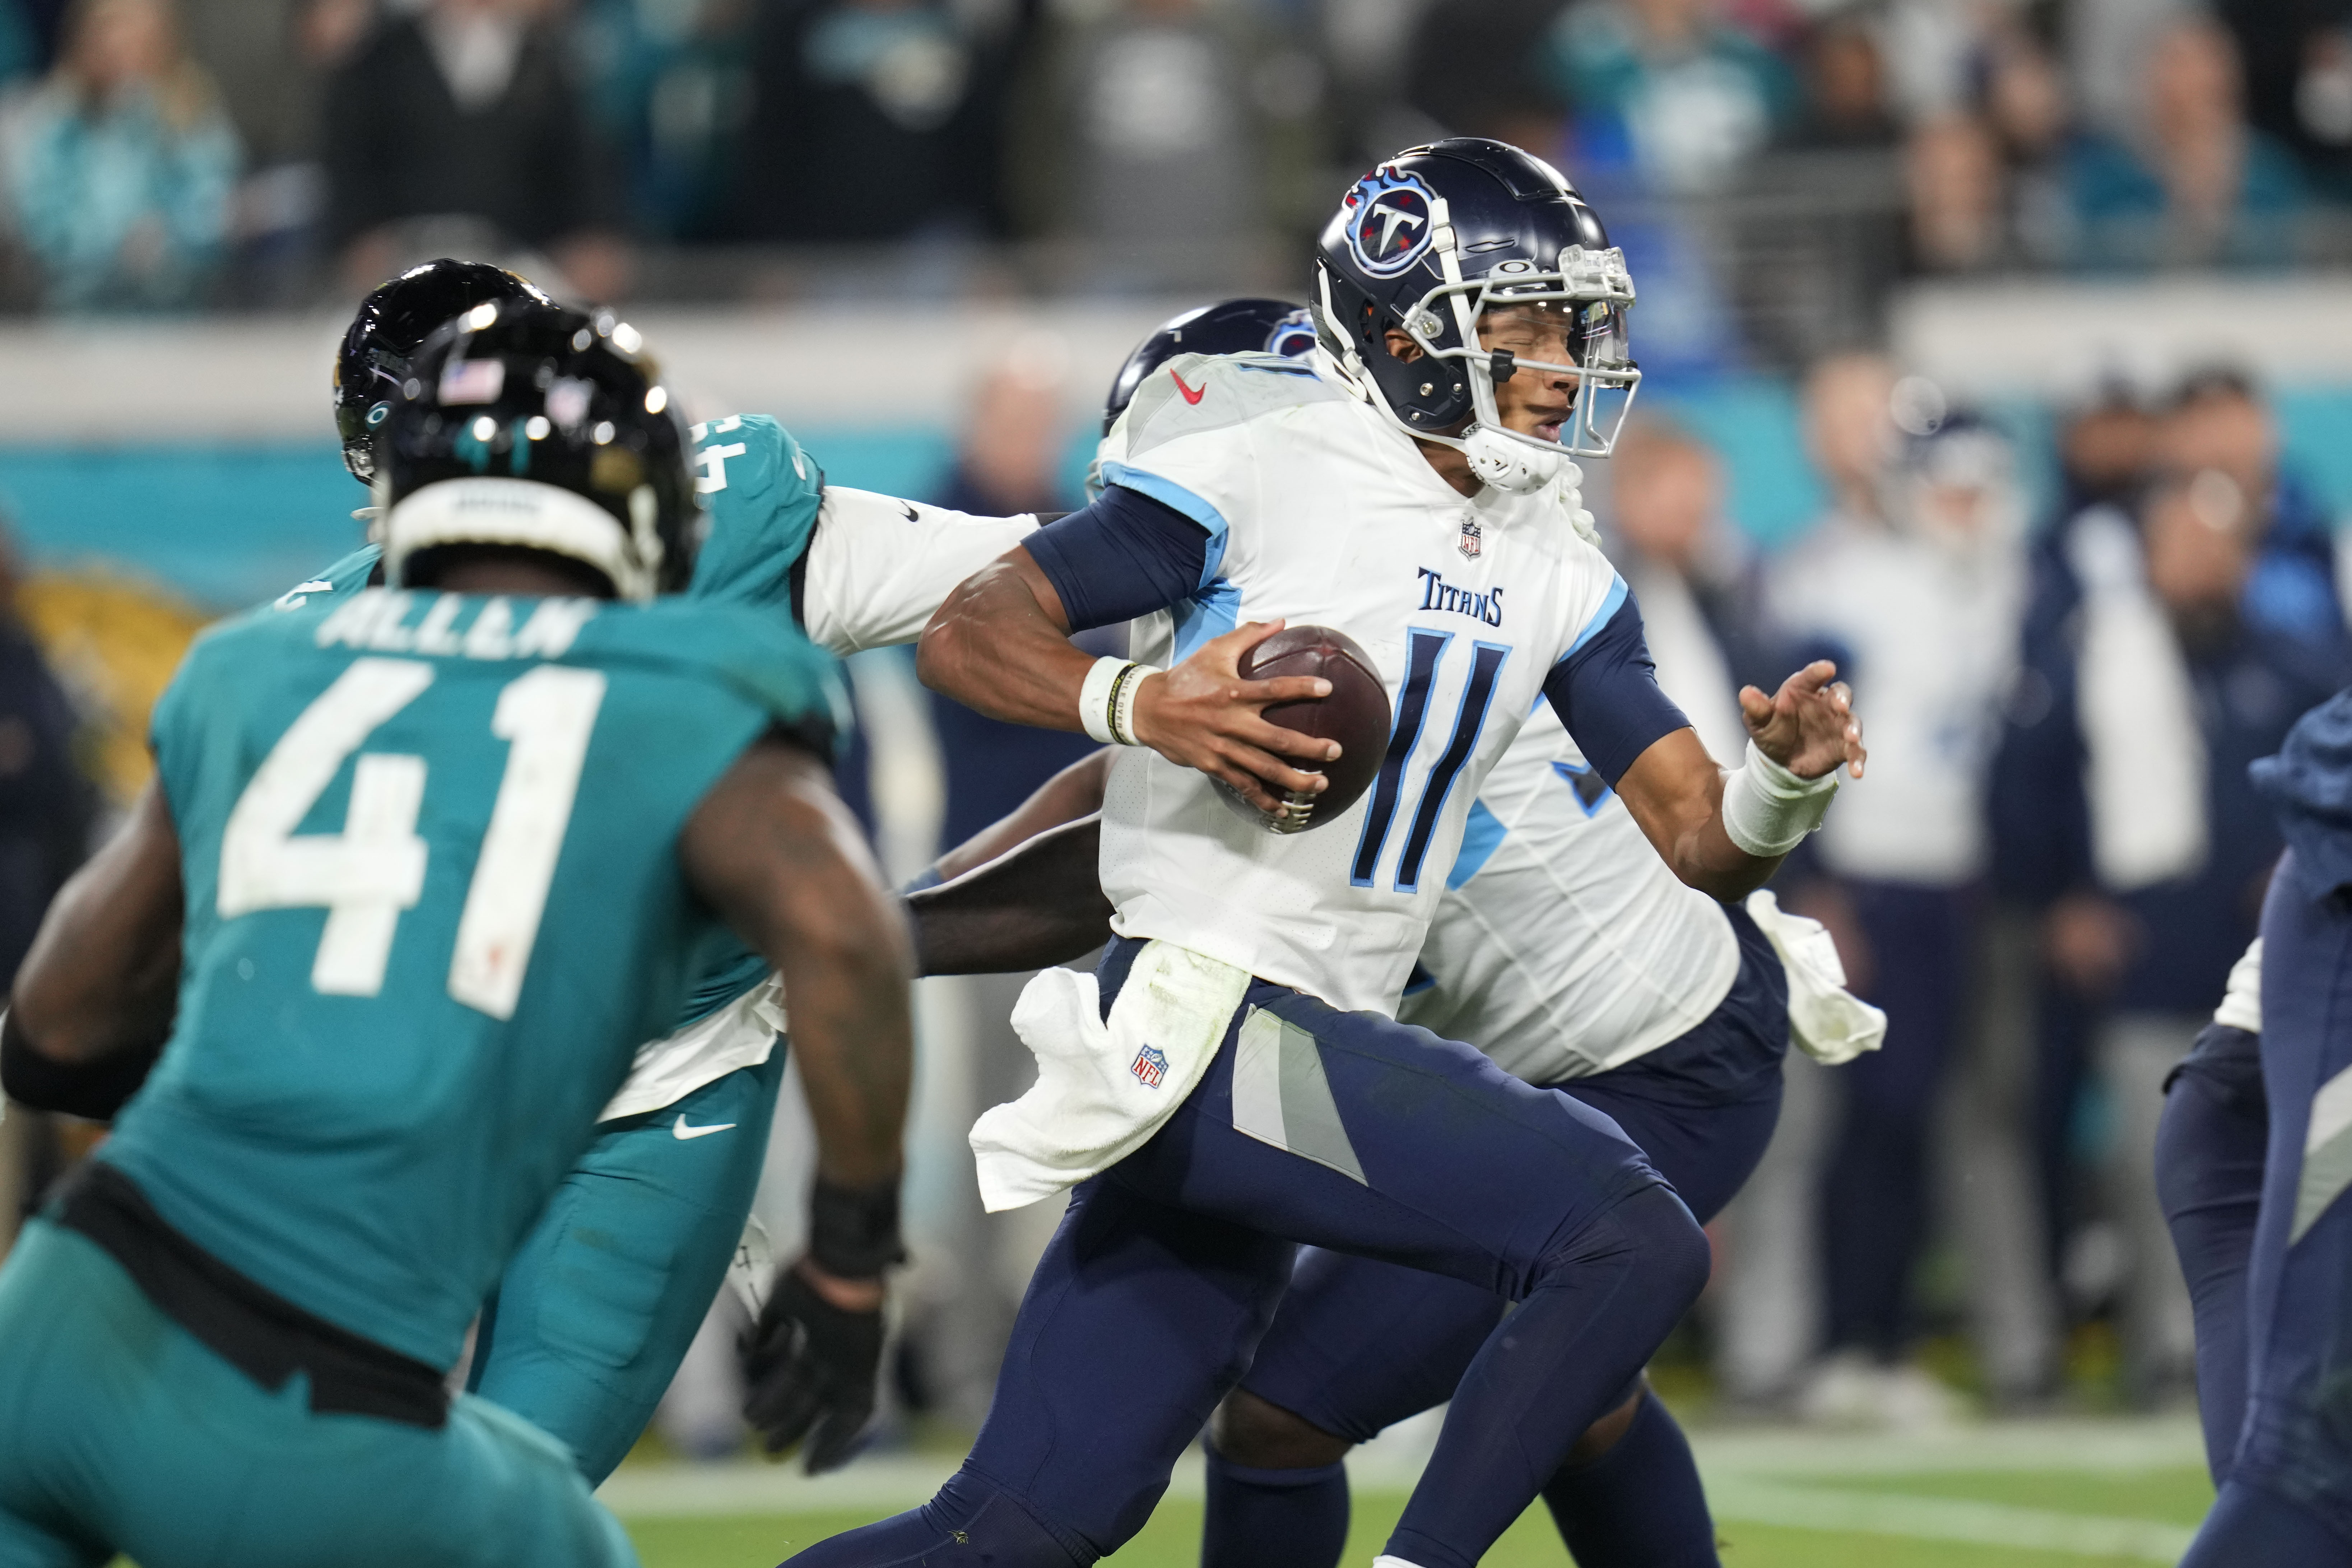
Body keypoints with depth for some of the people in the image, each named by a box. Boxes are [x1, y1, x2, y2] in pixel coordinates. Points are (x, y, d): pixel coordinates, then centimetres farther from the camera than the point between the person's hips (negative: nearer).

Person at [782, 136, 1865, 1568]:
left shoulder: (1556, 573, 15)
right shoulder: (1265, 468, -6)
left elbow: (1701, 842, 13)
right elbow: (966, 633, -7)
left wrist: (1786, 778, -10)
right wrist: (1139, 707, -26)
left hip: (1315, 1044, 8)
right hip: (1202, 1013, -8)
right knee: (1635, 1242, -18)